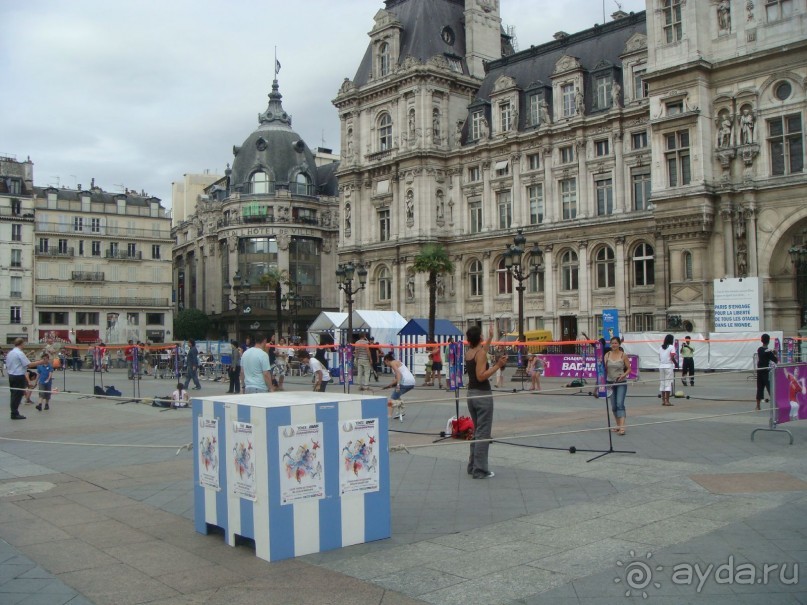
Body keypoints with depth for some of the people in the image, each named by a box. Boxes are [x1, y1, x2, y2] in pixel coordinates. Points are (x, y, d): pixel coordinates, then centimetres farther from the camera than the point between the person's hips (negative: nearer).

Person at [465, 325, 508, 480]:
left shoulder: (468, 352, 8)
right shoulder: (481, 353, -15)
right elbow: (481, 376, -22)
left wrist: (490, 337, 41)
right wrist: (497, 365, -22)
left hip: (471, 394, 9)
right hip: (483, 395, -9)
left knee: (477, 431, 19)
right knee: (483, 434, -2)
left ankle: (473, 466, 25)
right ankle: (480, 470, 0)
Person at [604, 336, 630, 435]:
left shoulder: (623, 355, -5)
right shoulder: (607, 355, 4)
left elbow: (629, 369, 0)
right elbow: (604, 368, 5)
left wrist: (624, 375, -16)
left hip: (621, 383, -4)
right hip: (610, 382, 4)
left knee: (620, 404, -16)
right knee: (613, 406, 10)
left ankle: (622, 427, -21)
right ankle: (618, 425, 24)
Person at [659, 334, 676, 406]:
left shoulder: (661, 347, 11)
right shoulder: (671, 347, -6)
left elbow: (659, 358, 9)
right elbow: (672, 358, -13)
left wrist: (662, 363, 14)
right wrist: (676, 364, 0)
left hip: (661, 366, 6)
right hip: (669, 366, -6)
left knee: (662, 383, 10)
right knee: (668, 383, -3)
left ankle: (663, 400, 12)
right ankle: (667, 401, -5)